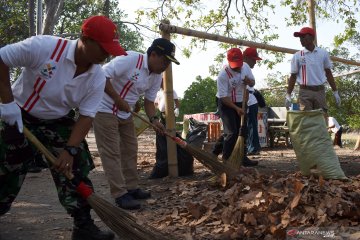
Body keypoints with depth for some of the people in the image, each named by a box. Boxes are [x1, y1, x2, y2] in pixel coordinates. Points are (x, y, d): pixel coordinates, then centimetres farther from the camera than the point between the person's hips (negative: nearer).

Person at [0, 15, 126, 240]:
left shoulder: (97, 78, -16)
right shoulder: (43, 46, -29)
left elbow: (86, 117, -13)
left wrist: (70, 150, -24)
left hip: (59, 121, 3)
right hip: (20, 116, -3)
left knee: (75, 169, -3)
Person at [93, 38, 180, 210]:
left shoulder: (157, 77, 1)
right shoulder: (129, 59, -24)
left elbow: (149, 101, 6)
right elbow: (102, 76, -27)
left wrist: (154, 119, -11)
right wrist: (118, 100, -25)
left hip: (125, 114, 9)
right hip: (105, 110, -9)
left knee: (130, 151, 12)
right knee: (111, 153, -7)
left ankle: (132, 188, 24)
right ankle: (120, 195, -4)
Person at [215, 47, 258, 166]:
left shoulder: (245, 67, -5)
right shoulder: (223, 74, -23)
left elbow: (253, 83, 9)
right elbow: (223, 97, -24)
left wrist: (249, 81, -15)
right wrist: (236, 108, -31)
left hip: (240, 103, 7)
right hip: (226, 104, -6)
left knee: (243, 131, 9)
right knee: (232, 132, -12)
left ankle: (243, 158, 19)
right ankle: (226, 159, -1)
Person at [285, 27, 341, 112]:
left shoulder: (323, 53, 7)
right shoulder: (297, 56, 3)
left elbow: (328, 73, 13)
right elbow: (293, 76, 6)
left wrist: (335, 92, 12)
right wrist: (288, 95, 2)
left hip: (320, 91, 2)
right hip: (305, 92, -2)